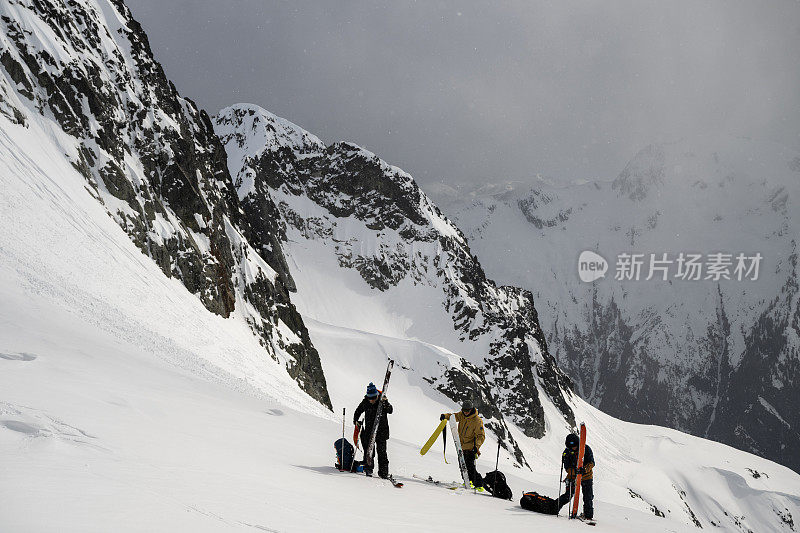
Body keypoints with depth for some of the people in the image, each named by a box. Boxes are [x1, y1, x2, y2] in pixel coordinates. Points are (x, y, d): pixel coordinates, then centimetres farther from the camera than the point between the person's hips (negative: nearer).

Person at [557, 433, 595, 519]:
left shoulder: (586, 448, -15)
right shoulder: (566, 452, -12)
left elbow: (592, 463, -17)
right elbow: (567, 468, -16)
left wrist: (585, 469, -36)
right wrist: (574, 471, -37)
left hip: (586, 476, 0)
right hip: (573, 476, 0)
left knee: (588, 497, -2)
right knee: (568, 496, -5)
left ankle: (588, 515, 11)